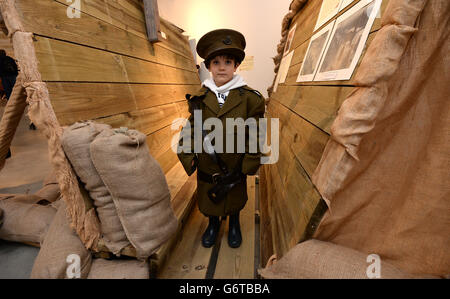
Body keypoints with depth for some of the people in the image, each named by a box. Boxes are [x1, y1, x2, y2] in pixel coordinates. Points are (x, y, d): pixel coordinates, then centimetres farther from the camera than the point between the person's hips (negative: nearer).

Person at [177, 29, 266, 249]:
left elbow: (254, 137, -9)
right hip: (206, 167, 2)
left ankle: (234, 225, 53)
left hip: (235, 167, -1)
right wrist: (188, 158, -6)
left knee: (235, 198, 22)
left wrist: (248, 166, -9)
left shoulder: (249, 98, -12)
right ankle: (213, 224, 52)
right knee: (208, 198, 21)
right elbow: (190, 131, -1)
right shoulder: (199, 98, -7)